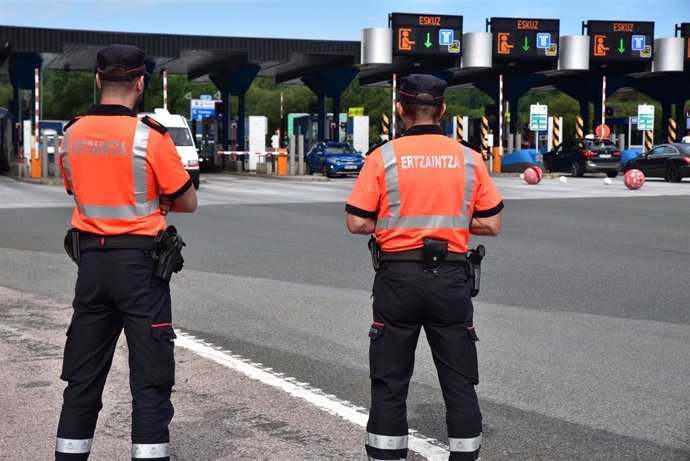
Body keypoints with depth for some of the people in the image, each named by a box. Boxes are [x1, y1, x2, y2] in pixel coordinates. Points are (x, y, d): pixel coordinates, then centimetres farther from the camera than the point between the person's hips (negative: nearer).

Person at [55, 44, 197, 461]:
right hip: (140, 264, -5)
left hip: (90, 262, 5)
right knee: (151, 379, 1)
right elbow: (188, 203, -4)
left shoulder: (72, 135, 3)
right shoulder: (150, 136, -13)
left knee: (83, 375, 13)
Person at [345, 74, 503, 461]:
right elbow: (491, 225, 2)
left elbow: (357, 223, -7)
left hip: (398, 278, -1)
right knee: (460, 383, 11)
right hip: (451, 278, 1)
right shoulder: (469, 158, 0)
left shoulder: (383, 157, -6)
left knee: (390, 383, 9)